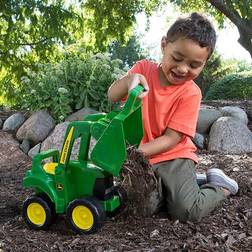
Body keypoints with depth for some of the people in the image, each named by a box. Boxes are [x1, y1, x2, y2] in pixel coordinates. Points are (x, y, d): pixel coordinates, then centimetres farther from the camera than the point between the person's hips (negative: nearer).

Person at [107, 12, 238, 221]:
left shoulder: (191, 93, -13)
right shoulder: (144, 69, -4)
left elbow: (171, 138, -15)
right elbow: (112, 97, -14)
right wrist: (129, 79, -35)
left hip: (173, 156, -3)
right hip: (139, 156, 4)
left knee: (187, 210, -22)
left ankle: (221, 186, 10)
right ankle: (194, 180, 12)